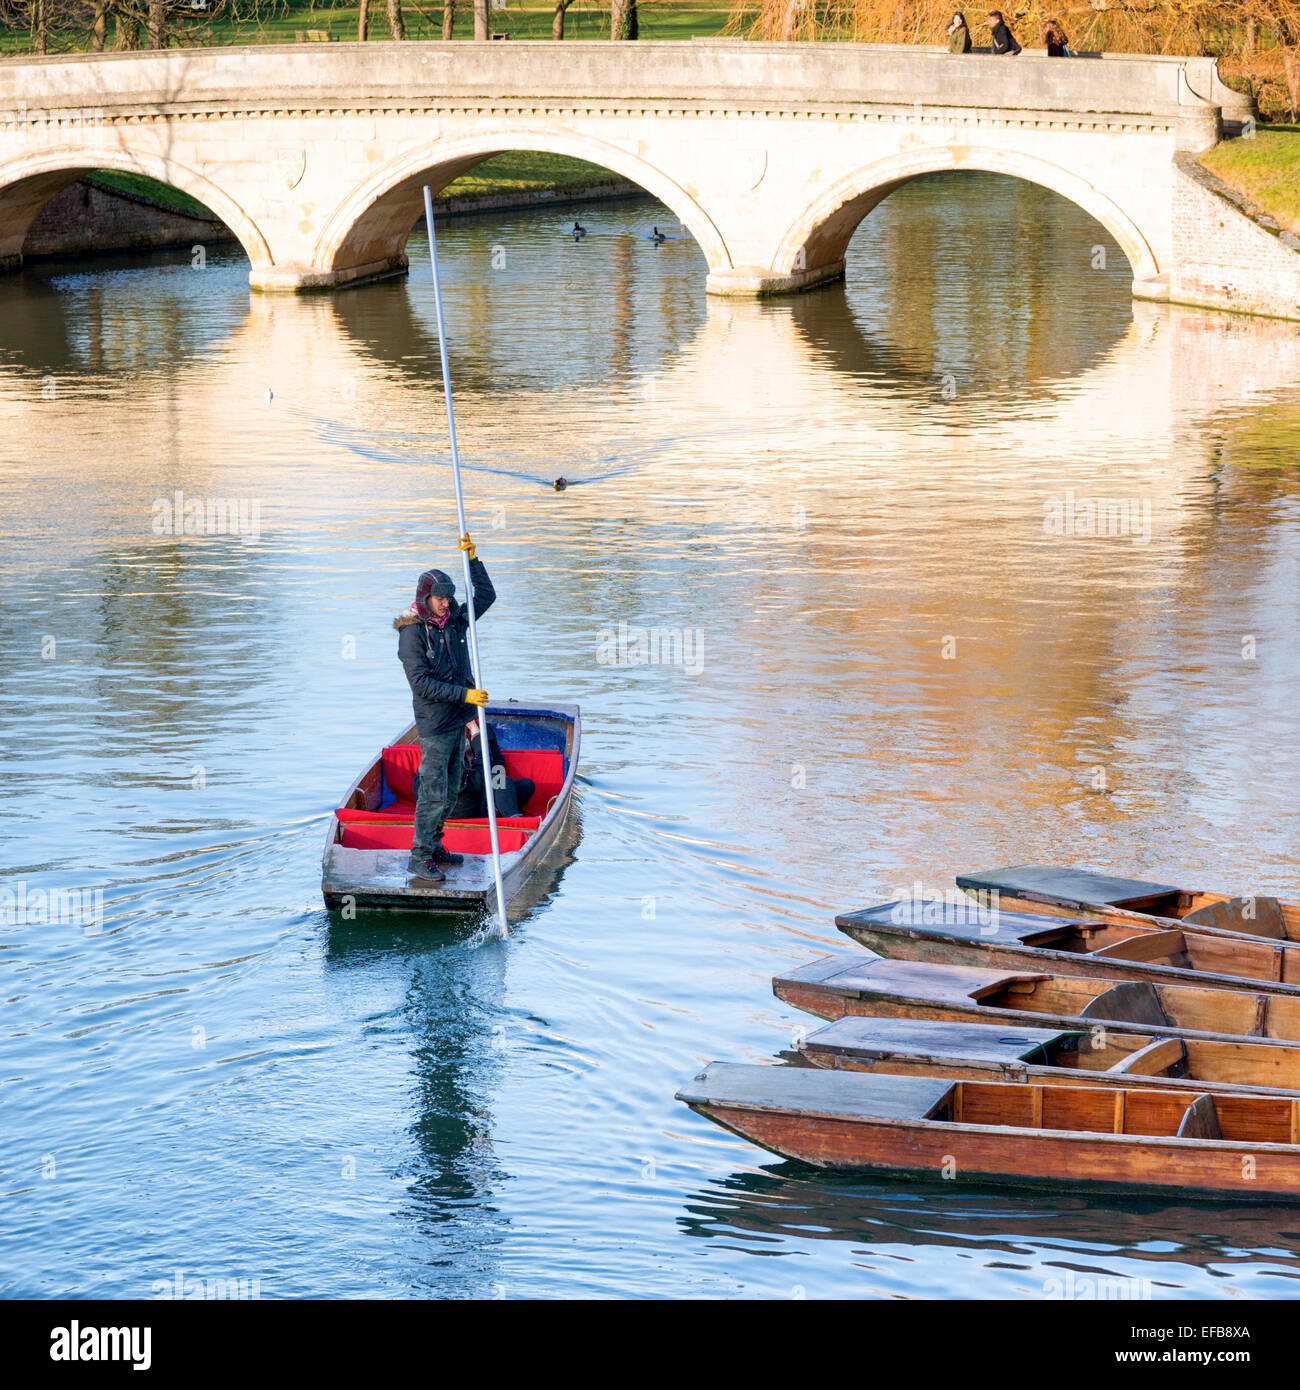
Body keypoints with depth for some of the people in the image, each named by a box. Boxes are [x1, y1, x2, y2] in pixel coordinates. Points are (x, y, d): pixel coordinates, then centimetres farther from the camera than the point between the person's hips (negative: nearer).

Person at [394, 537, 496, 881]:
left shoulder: (455, 620, 5)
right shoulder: (412, 632, -15)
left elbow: (486, 595, 15)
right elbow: (421, 683, -20)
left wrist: (472, 559, 2)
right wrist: (464, 694, -23)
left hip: (457, 720, 7)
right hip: (434, 725, -7)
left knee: (450, 791, 14)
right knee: (434, 792, -7)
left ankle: (434, 848, 25)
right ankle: (419, 857, 0)